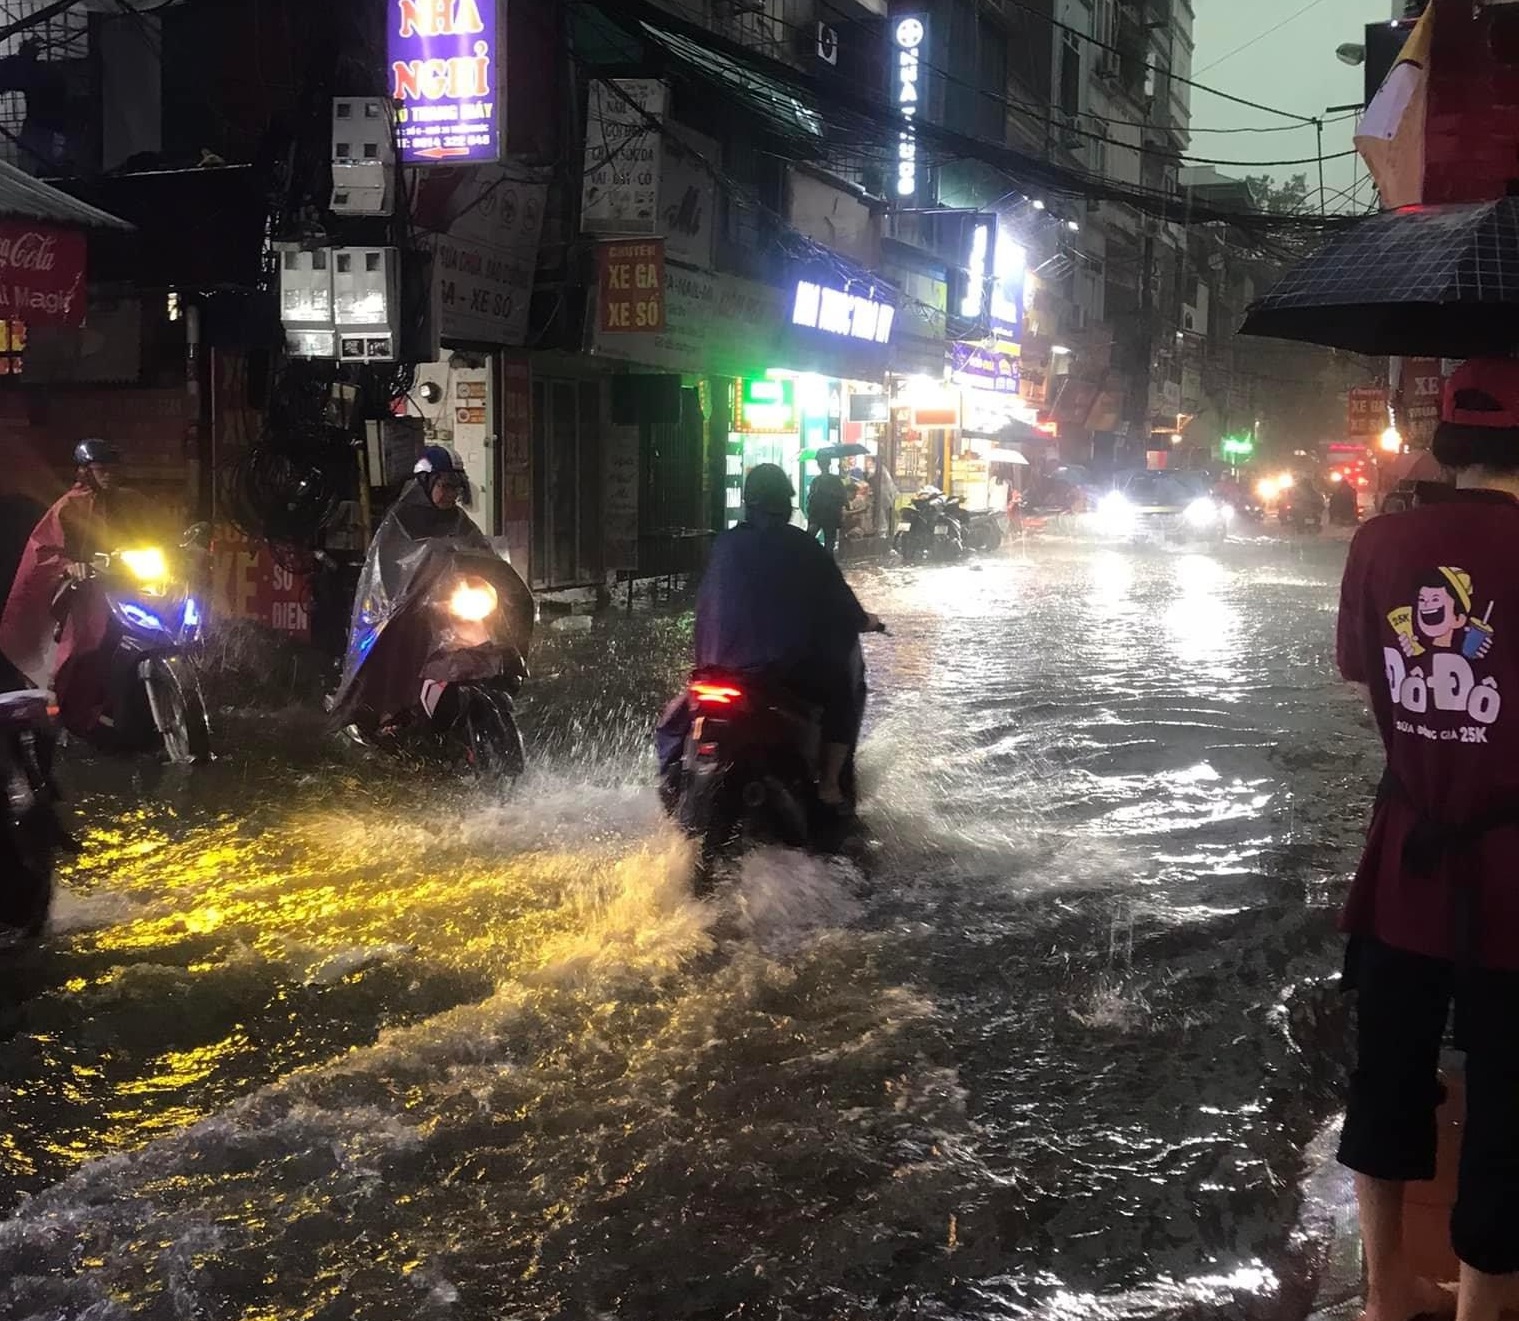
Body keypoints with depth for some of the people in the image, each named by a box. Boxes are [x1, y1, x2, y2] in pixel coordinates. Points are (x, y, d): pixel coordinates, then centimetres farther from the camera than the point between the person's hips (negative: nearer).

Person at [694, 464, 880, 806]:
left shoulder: (726, 544, 4)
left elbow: (707, 602, 15)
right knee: (845, 691, 19)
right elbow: (836, 595, -1)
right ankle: (829, 782, 7)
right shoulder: (801, 546, -7)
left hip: (731, 659, 4)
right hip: (792, 659, -4)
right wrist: (863, 621, 20)